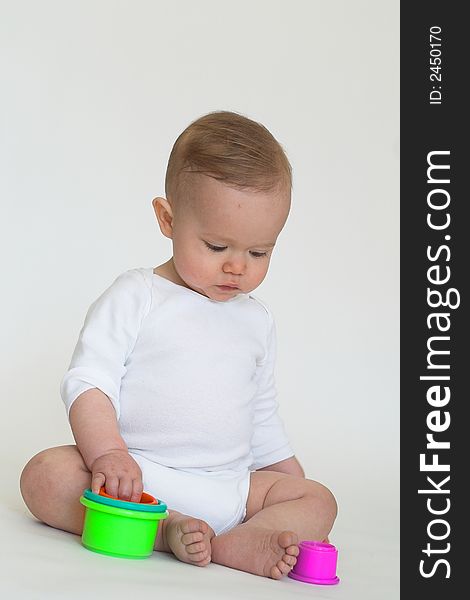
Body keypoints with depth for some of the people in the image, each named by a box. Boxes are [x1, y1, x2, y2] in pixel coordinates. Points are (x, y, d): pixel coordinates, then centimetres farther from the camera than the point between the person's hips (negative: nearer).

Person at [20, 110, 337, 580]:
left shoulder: (256, 320, 14)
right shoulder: (134, 297, -2)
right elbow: (87, 382, -10)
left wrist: (291, 476, 21)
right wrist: (108, 452, -25)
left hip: (229, 485, 5)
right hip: (135, 475, -4)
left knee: (317, 501, -11)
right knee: (45, 475, -26)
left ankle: (234, 545, -35)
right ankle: (165, 530, -36)